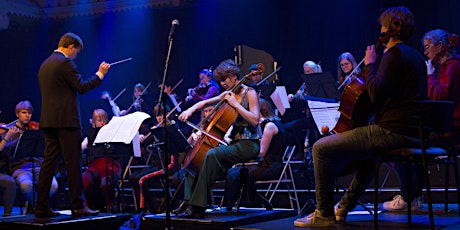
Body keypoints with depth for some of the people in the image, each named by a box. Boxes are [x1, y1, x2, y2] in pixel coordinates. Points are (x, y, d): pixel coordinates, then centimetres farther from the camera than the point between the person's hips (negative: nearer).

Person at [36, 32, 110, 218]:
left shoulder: (45, 65, 18)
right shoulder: (65, 62, -10)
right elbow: (81, 87, -13)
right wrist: (100, 74, -2)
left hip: (48, 120, 9)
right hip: (66, 119, -9)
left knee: (48, 163, 8)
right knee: (73, 163, -5)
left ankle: (42, 207, 8)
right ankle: (77, 206, -4)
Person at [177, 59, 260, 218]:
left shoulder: (249, 93, -4)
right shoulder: (228, 94, 16)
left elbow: (255, 120, -17)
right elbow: (205, 102, 22)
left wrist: (235, 104, -17)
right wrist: (191, 109, 3)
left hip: (248, 145, -8)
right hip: (234, 142, 8)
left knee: (212, 154, -32)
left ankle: (197, 207, -34)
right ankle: (190, 201, -10)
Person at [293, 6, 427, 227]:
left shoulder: (395, 53, -12)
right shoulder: (415, 55, 18)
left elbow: (376, 92, -23)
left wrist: (370, 64, -10)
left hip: (393, 132, -10)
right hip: (413, 133, 11)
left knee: (321, 148, -8)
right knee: (366, 151, 40)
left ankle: (324, 214, 0)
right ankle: (344, 208, 46)